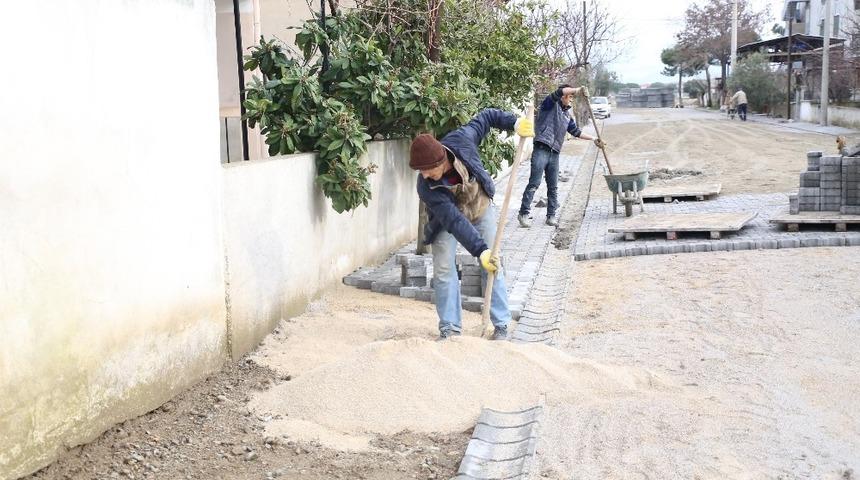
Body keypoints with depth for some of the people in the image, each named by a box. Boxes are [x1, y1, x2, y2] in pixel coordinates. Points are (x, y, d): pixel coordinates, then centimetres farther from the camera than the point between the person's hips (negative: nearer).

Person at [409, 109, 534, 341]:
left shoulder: (460, 141, -32)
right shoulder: (427, 188, -36)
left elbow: (486, 117, -13)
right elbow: (454, 222, -41)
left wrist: (514, 122, -24)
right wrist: (480, 250, -47)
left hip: (481, 209, 2)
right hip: (446, 220, -2)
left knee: (493, 266, 0)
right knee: (444, 270, -8)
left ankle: (501, 325, 8)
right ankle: (449, 328, 5)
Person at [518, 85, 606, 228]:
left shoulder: (567, 115, 23)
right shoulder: (550, 104, 3)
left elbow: (576, 131, 27)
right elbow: (558, 93, -16)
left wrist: (593, 139, 24)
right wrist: (577, 90, -24)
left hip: (554, 153, 7)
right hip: (541, 150, -7)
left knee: (553, 187, 7)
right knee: (534, 183, -10)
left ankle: (551, 215, 14)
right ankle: (524, 213, -7)